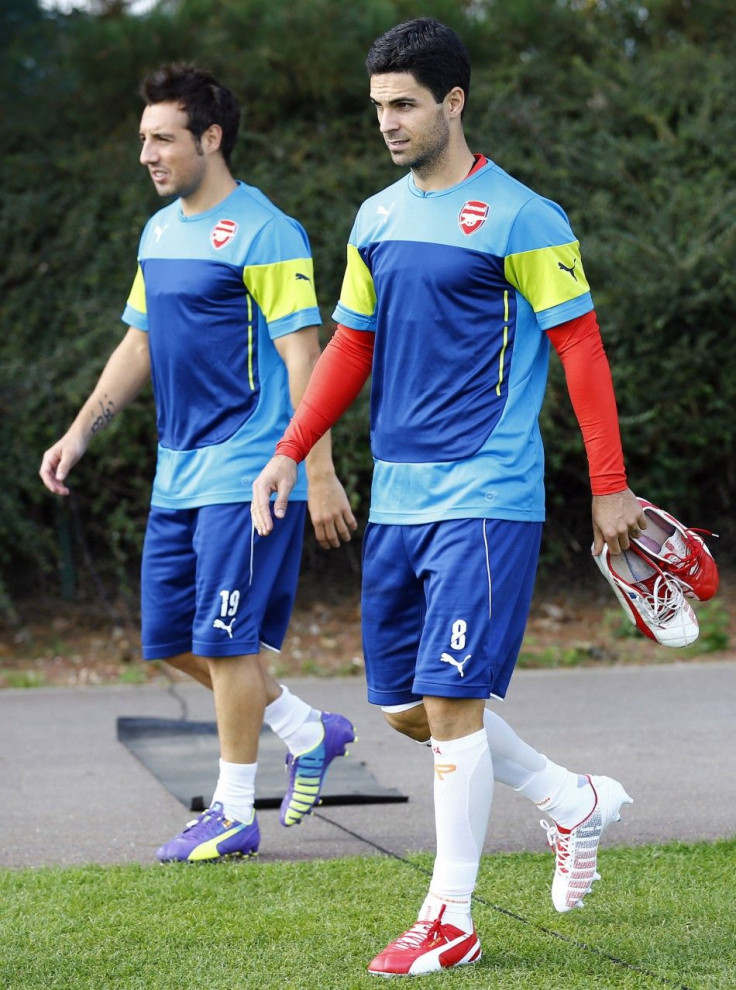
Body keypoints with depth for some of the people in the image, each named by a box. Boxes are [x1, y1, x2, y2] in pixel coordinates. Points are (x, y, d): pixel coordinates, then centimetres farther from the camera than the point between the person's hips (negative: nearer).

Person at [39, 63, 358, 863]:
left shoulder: (263, 235, -13)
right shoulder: (160, 232, 13)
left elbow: (303, 358, -16)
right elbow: (140, 343, 22)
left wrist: (319, 475, -19)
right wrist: (82, 430, 16)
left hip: (247, 472, -9)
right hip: (178, 472, 9)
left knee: (223, 640, -5)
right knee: (171, 639, 10)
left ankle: (233, 814, 6)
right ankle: (308, 732, 25)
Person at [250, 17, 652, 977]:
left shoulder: (521, 219, -8)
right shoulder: (376, 219, 12)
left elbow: (581, 348, -7)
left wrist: (609, 487, -10)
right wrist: (290, 451, 11)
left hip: (487, 497, -7)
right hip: (396, 496, 7)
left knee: (450, 697, -11)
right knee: (405, 707, 9)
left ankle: (451, 921, -2)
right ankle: (576, 801, 29)